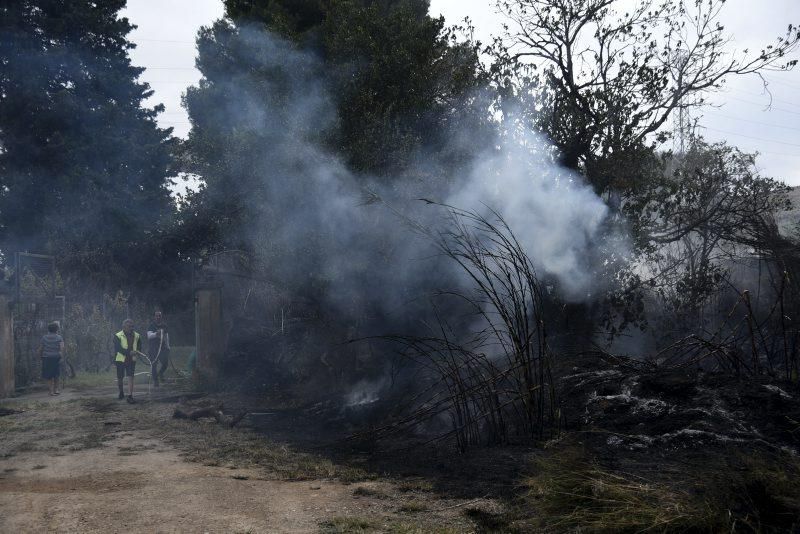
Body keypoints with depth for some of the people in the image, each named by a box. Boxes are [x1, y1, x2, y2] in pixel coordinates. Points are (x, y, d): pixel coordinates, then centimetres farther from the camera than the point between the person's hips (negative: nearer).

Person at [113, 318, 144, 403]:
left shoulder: (136, 336, 3)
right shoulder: (118, 336, -9)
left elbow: (139, 347, 14)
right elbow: (118, 348, -18)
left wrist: (136, 352, -8)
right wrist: (129, 352, -27)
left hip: (131, 360, 2)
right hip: (120, 359, -2)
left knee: (130, 377, -9)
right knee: (120, 378, 10)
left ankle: (130, 396, -10)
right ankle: (121, 392, 34)